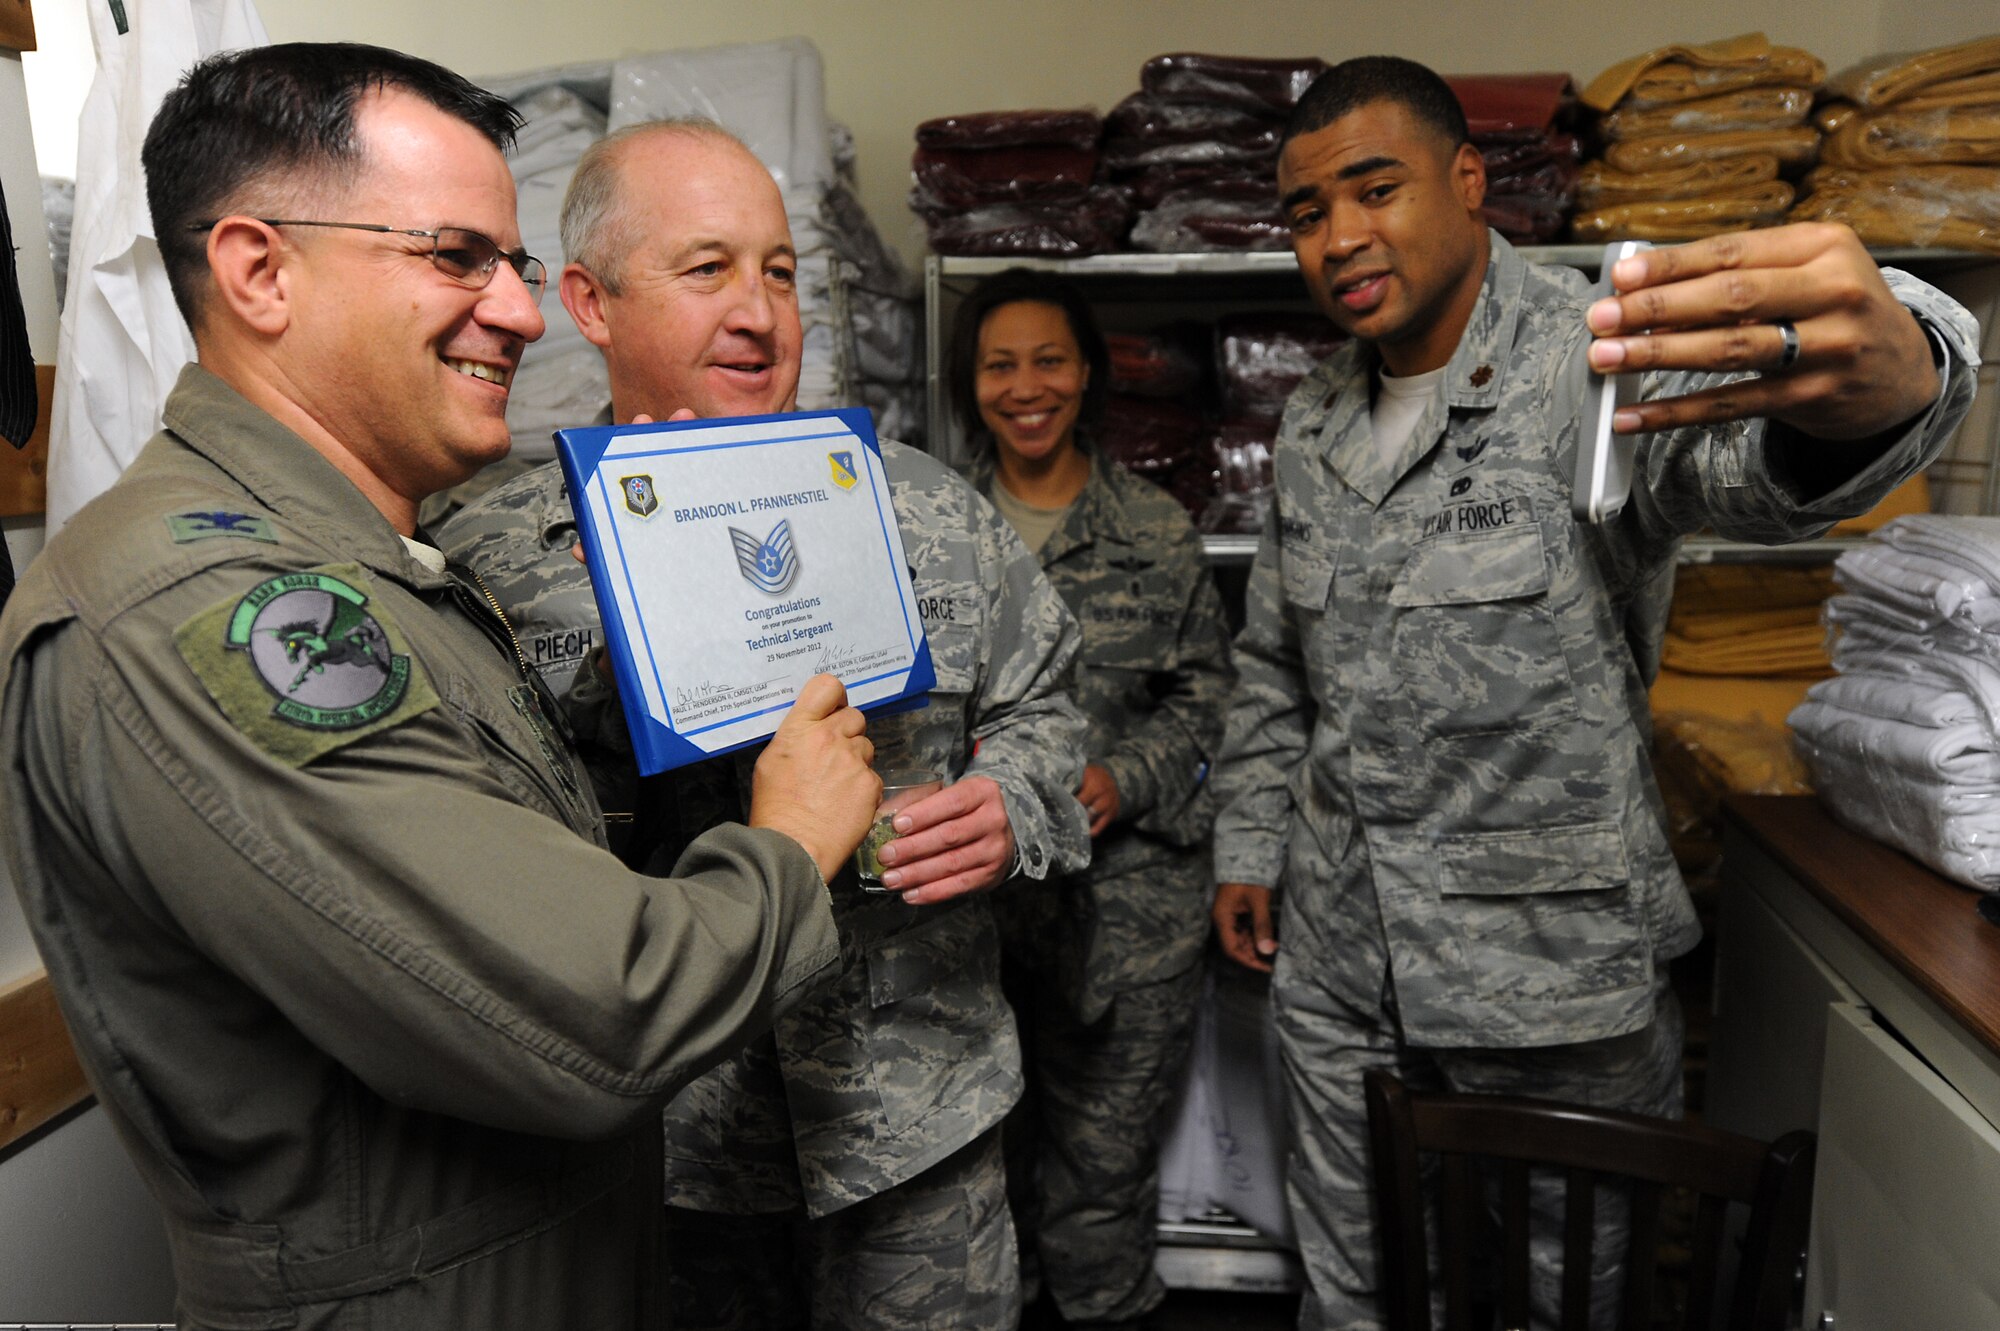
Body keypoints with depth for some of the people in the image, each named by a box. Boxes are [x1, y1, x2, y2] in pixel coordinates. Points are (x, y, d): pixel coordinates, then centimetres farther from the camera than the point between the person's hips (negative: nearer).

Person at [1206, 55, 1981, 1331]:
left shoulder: (1599, 360, -14)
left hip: (1555, 974, -4)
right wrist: (1250, 844, 13)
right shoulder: (1312, 425, 5)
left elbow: (1758, 460, -37)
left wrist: (1882, 377, -59)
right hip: (1337, 961, 5)